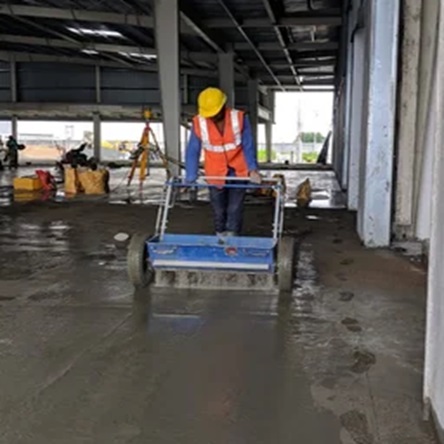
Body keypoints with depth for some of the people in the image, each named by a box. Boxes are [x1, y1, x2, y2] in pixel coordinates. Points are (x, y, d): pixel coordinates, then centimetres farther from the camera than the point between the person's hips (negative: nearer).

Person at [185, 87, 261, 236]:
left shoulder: (239, 118, -16)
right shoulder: (198, 123, -14)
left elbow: (248, 146, -9)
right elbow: (192, 151, -10)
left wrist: (252, 169, -17)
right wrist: (190, 178, -13)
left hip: (238, 172, -1)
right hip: (215, 174, 1)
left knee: (234, 209, 0)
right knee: (218, 210, 13)